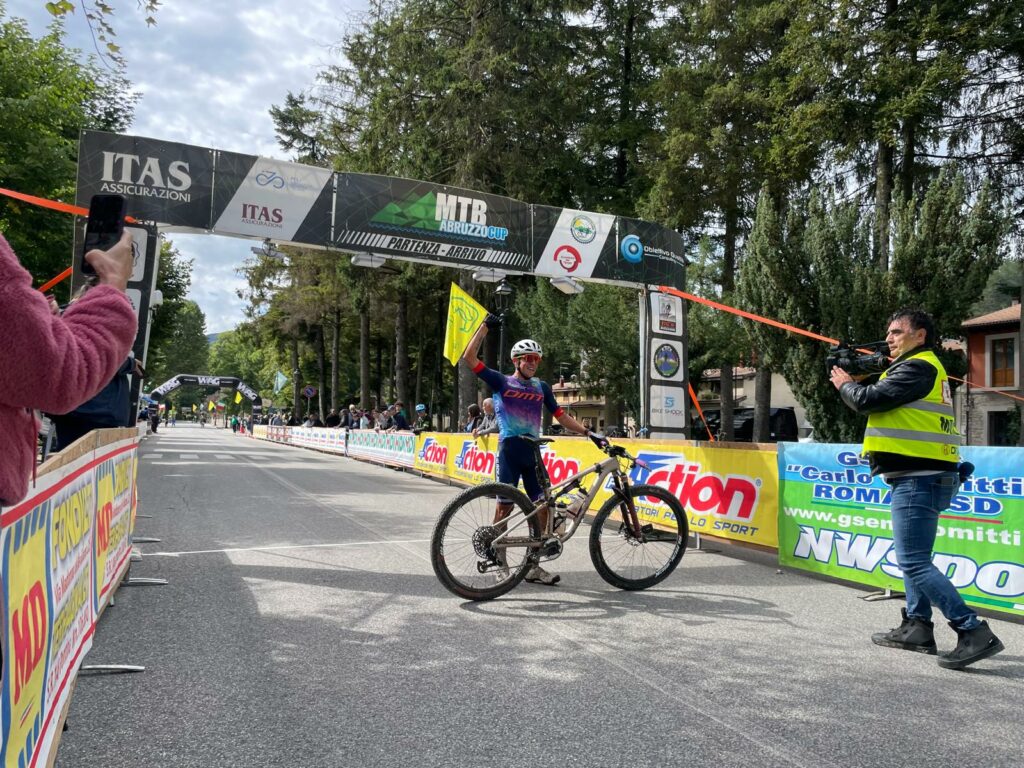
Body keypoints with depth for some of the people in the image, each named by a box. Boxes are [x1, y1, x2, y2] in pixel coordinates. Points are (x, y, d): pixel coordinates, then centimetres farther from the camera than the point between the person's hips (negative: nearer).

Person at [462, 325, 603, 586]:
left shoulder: (541, 387, 15)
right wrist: (486, 325, -8)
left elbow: (560, 415, 14)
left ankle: (534, 566, 8)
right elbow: (469, 357, -6)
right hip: (509, 451, -4)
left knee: (542, 506, 0)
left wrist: (588, 433, 3)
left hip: (532, 452, 4)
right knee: (505, 505, -1)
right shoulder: (501, 382, 2)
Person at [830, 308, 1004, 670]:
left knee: (914, 562, -11)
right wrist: (856, 378, 9)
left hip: (918, 479, -11)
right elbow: (883, 403, 20)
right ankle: (917, 627, 24)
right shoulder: (918, 368, 21)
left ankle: (974, 632, -9)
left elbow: (868, 400, -19)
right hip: (922, 477, 11)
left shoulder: (918, 367, -13)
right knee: (913, 558, 18)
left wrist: (845, 385, 0)